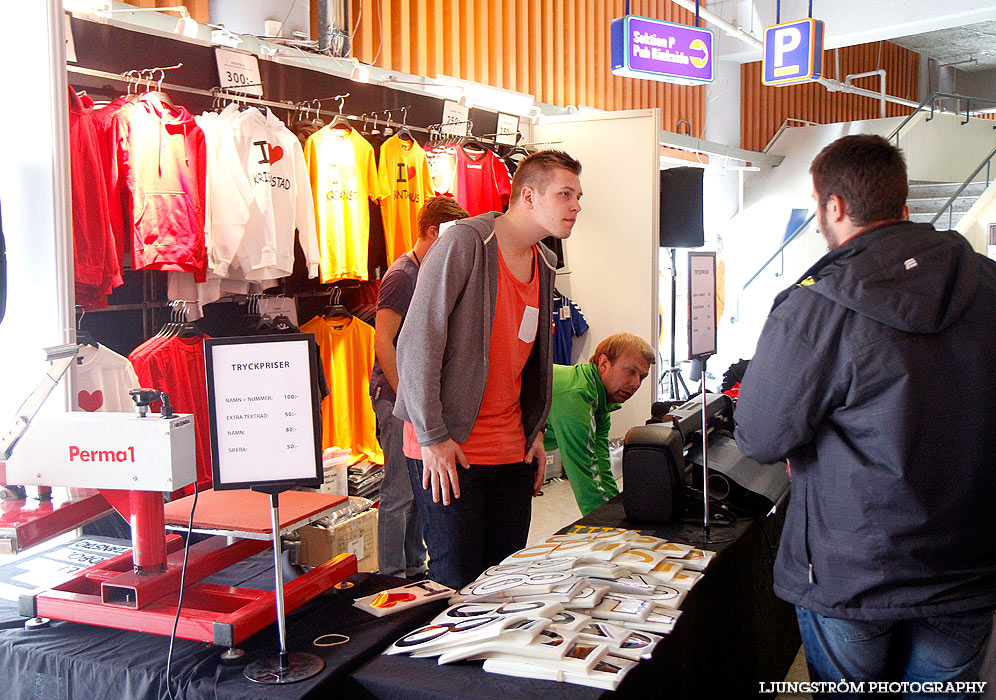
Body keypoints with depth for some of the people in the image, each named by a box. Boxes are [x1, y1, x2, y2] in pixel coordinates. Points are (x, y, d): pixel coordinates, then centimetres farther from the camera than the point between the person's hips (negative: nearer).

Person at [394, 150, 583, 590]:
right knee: (458, 583, -3)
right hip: (447, 448, -7)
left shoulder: (544, 263, 13)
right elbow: (418, 342, -16)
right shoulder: (465, 243, -12)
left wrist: (535, 431, 15)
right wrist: (432, 437, -16)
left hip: (511, 450, 7)